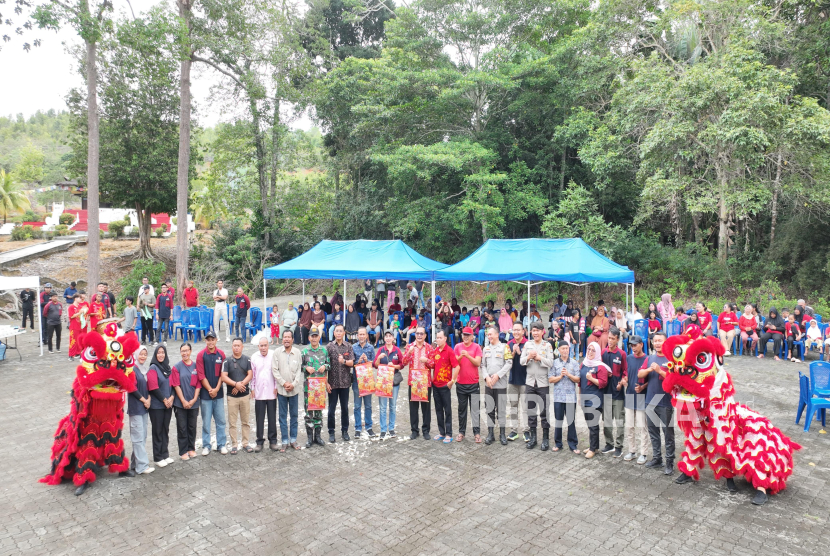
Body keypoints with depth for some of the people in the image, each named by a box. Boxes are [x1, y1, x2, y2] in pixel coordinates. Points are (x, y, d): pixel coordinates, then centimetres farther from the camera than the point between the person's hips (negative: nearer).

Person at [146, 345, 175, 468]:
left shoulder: (168, 368, 11)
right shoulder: (153, 368, -8)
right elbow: (153, 387, -14)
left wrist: (171, 398, -5)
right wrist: (164, 400, -12)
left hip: (168, 404, 5)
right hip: (157, 405, -5)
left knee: (165, 430, 11)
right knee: (158, 431, 2)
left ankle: (165, 454, 21)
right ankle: (158, 458, 12)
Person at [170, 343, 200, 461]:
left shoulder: (196, 366, 3)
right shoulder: (177, 367, -3)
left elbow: (198, 384, 2)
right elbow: (176, 385, -6)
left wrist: (194, 399, -7)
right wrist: (184, 401, -10)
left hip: (193, 402, 2)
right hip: (180, 403, -2)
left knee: (192, 427, 11)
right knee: (182, 428, 4)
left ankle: (191, 448, 24)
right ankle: (183, 451, 14)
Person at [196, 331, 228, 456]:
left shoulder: (221, 354, 3)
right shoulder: (201, 355, -4)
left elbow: (222, 374, 3)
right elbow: (201, 376, -6)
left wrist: (216, 389, -7)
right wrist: (210, 390, -9)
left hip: (218, 393, 2)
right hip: (205, 393, -2)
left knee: (220, 420, 7)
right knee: (206, 421, 5)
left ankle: (222, 445, 16)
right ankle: (206, 446, 16)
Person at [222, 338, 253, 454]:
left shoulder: (247, 360, 5)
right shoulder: (227, 361, 0)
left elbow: (250, 375, -2)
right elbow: (224, 377, -8)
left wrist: (241, 384, -16)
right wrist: (236, 384, -21)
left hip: (245, 395, 1)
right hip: (231, 395, -1)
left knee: (246, 421, 7)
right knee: (232, 422, 3)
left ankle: (245, 443, 17)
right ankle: (233, 445, 13)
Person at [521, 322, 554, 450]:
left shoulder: (547, 346, -2)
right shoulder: (527, 345, 6)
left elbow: (551, 363, -10)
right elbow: (521, 361, 1)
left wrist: (539, 358, -18)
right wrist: (528, 357, -17)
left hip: (543, 383, -3)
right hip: (530, 382, 3)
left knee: (544, 411, 2)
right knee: (531, 411, 9)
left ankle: (545, 438, 12)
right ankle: (532, 437, 20)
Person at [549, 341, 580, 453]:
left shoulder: (574, 363, 4)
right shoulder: (554, 363, 3)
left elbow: (578, 379, 0)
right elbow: (550, 379, 0)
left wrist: (568, 374, -14)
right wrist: (560, 376, -13)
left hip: (571, 396, 0)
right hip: (558, 396, 0)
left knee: (571, 421, 3)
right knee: (558, 420, 8)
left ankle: (573, 445, 12)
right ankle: (557, 443, 20)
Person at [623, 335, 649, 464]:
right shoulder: (628, 358, 8)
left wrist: (643, 387, -18)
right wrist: (624, 380, -6)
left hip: (642, 396, -5)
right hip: (629, 395, 5)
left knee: (641, 427, 0)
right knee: (629, 426, 10)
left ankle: (643, 453, 11)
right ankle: (632, 451, 22)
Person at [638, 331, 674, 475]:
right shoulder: (649, 358, 10)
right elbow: (640, 374, 4)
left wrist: (659, 370, -24)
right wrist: (649, 369, -14)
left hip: (666, 402, -6)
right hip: (650, 401, 6)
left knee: (668, 432, 1)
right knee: (653, 431, 13)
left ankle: (670, 462, 8)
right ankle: (656, 457, 25)